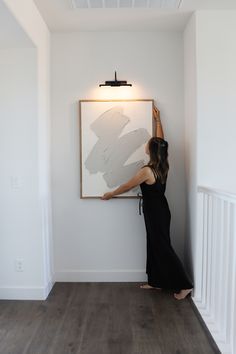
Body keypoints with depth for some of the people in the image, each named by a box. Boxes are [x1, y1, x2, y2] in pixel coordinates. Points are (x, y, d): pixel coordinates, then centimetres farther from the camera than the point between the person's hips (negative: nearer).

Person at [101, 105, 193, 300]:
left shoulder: (147, 171, -23)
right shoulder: (163, 165, -1)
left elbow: (127, 186, -11)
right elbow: (161, 141, 13)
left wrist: (110, 194, 5)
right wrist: (158, 119, 22)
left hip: (155, 212, -8)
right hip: (160, 209, 8)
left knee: (163, 247, 1)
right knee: (155, 245, 16)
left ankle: (184, 285, 10)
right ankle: (156, 281, 27)